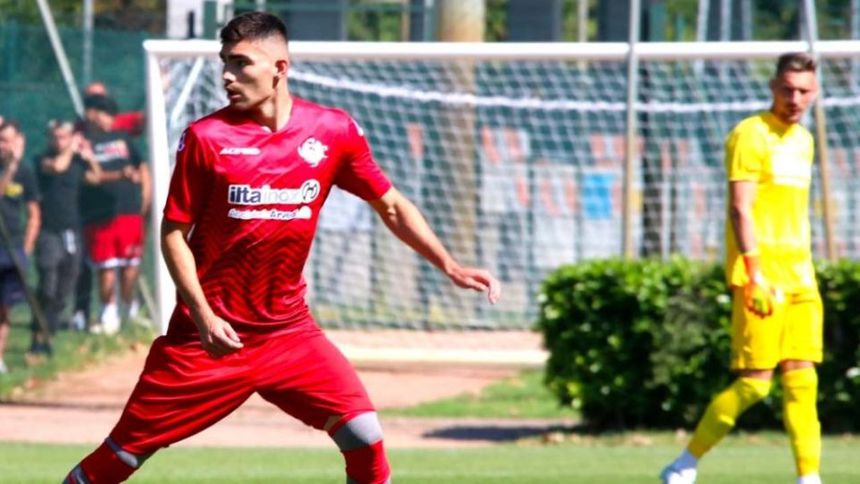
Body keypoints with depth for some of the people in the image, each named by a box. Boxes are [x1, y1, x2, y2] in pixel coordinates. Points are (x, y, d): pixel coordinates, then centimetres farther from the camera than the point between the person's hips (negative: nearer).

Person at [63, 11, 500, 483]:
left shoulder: (333, 131, -2)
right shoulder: (205, 137, -9)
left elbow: (391, 206, 8)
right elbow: (174, 233, -4)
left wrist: (449, 265, -3)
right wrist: (203, 315, -16)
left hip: (289, 332, 2)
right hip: (211, 333, -2)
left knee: (364, 436, -11)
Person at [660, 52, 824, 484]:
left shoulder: (802, 140, 18)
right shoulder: (750, 136, -7)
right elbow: (740, 209, -15)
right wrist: (755, 274, -23)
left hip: (799, 277, 8)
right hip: (761, 276, -8)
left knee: (802, 381, 2)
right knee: (755, 381, -9)